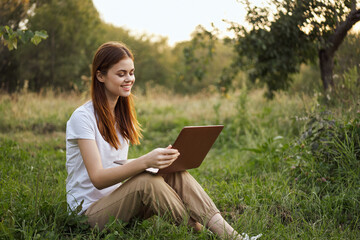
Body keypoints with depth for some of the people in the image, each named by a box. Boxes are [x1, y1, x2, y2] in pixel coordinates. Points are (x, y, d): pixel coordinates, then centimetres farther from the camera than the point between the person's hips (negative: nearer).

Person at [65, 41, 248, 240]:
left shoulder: (123, 114, 11)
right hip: (89, 210, -6)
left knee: (175, 173, -18)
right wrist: (145, 161, -38)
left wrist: (162, 159, -6)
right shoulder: (82, 117, -14)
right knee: (146, 181, -33)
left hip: (118, 198, 7)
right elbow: (97, 178, -23)